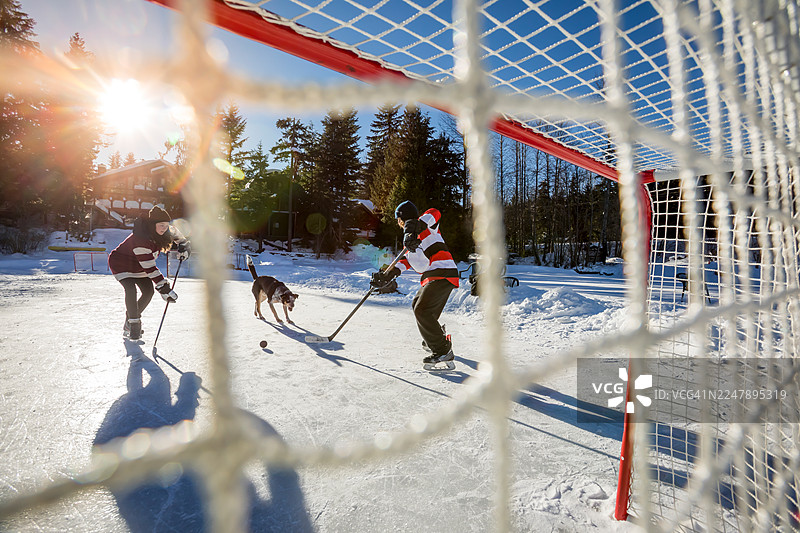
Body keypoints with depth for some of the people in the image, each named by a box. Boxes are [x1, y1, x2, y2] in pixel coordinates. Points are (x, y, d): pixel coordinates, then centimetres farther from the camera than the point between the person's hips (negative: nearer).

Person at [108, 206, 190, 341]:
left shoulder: (160, 232, -15)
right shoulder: (141, 239, -38)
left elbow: (174, 233, 12)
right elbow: (150, 268, -38)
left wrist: (183, 246, -1)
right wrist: (164, 288, -39)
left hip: (139, 267, 8)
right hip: (121, 265, -8)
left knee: (148, 291, -2)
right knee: (131, 290, -27)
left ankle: (130, 320, 15)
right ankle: (134, 324, -13)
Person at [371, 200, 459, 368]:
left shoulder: (427, 227, -3)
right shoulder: (414, 237, 25)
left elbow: (434, 213, -27)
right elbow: (408, 260, 16)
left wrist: (413, 228, -42)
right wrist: (387, 276, 4)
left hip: (442, 274, -11)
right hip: (433, 276, 11)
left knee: (422, 311, -18)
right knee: (417, 305, 24)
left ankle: (444, 351, -12)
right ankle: (432, 340, 41)